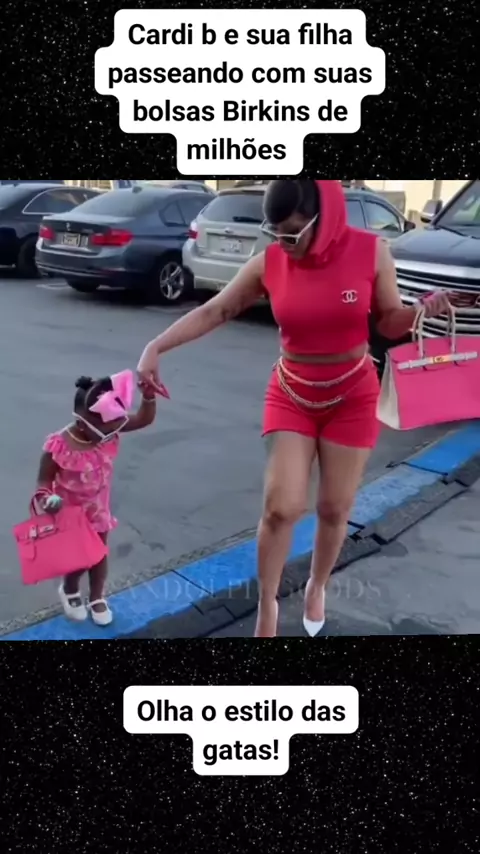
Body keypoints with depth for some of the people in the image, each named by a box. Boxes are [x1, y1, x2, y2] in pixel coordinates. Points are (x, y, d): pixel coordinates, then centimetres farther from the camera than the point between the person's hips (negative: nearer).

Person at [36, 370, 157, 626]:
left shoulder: (108, 429, -18)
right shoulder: (59, 446, -31)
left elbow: (145, 419, -16)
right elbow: (44, 481, -19)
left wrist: (149, 394, -33)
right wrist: (47, 498, -39)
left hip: (98, 509, 4)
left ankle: (97, 598, 44)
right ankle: (69, 591, 48)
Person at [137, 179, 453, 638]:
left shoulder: (371, 251, -13)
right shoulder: (268, 263, -10)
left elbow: (390, 323, -4)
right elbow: (213, 312, -4)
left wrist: (424, 310, -25)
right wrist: (155, 347, -11)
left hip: (352, 398, 0)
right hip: (291, 395, 0)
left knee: (335, 508, 8)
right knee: (281, 507, -6)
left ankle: (317, 587, 37)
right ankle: (267, 603, 18)